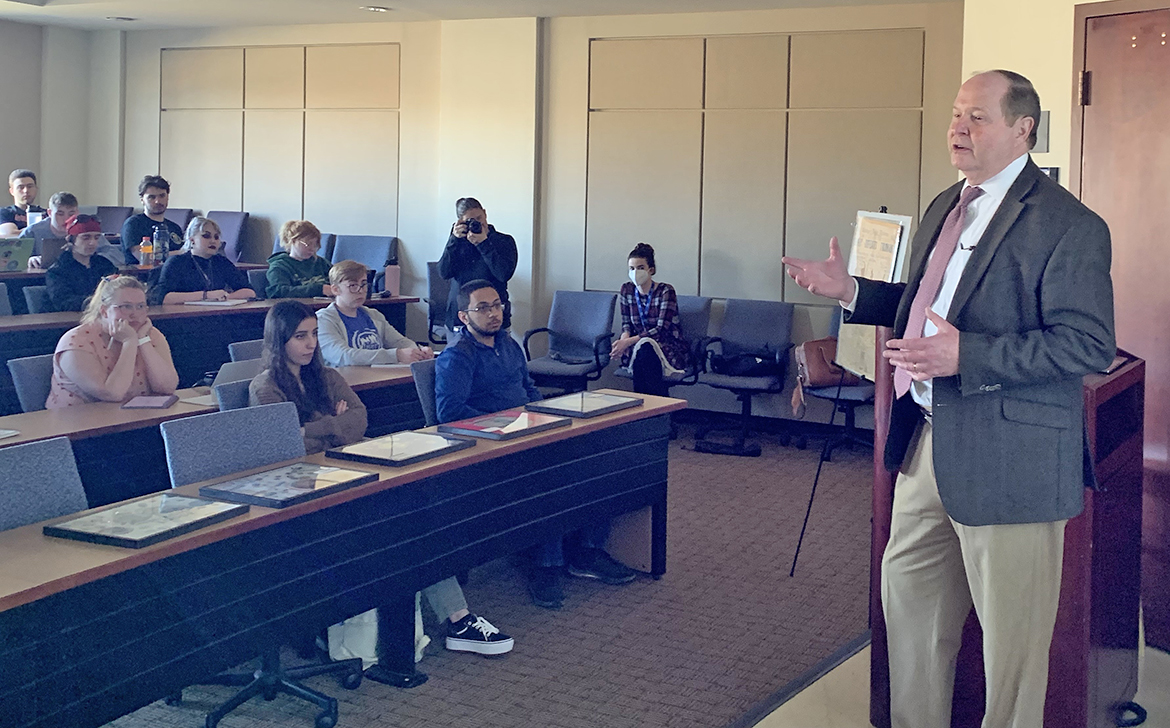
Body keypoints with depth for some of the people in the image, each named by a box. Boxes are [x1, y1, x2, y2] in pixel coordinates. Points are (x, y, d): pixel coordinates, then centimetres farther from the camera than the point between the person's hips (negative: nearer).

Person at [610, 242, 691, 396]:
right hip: (640, 346, 4)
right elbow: (626, 324, 9)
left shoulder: (666, 291, -12)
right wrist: (624, 338, -17)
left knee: (644, 350, -37)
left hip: (671, 350, -4)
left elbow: (662, 330, -19)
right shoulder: (627, 290, 5)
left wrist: (629, 342, -28)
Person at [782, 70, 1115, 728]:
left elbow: (1089, 346, -21)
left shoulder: (1068, 225, -16)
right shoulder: (945, 207, 13)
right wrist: (850, 291, 7)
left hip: (1006, 456, -9)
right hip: (929, 440, 9)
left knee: (1010, 633, 5)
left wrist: (966, 355, -28)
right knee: (908, 593, 21)